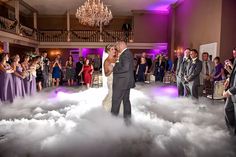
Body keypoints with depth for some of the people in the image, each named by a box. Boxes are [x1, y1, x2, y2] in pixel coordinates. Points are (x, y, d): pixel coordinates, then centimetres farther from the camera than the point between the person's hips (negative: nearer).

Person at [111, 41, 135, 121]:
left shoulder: (125, 53, -15)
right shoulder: (128, 53, 16)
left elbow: (125, 68, -24)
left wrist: (114, 70, -15)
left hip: (122, 82, -10)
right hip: (127, 81, 10)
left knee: (116, 100, -2)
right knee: (126, 100, 14)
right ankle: (127, 118, 21)